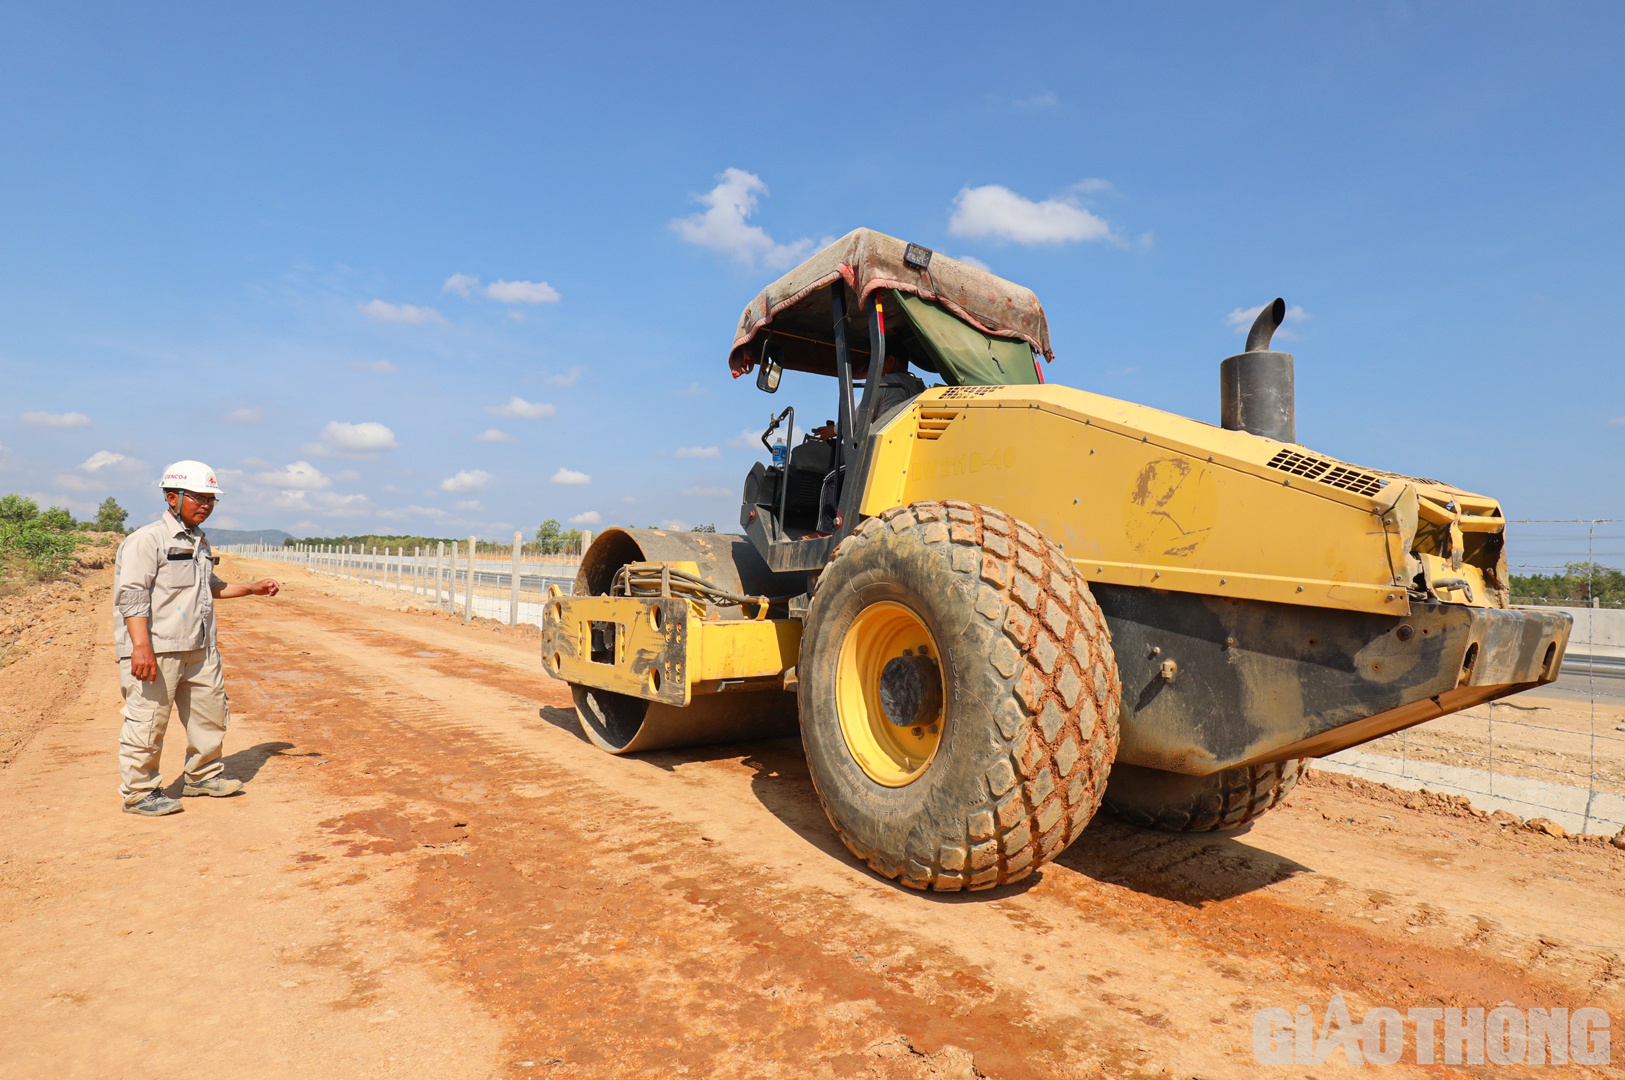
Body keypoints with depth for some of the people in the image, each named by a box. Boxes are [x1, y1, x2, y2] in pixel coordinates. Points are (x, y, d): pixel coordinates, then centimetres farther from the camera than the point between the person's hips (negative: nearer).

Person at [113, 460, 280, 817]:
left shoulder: (200, 543, 16)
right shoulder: (147, 539, -10)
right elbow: (131, 595, -17)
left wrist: (252, 589, 22)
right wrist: (141, 646, -25)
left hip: (200, 649, 9)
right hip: (156, 650, -8)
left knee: (211, 713, 15)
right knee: (148, 720, -1)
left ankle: (203, 776, 31)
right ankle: (138, 792, 13)